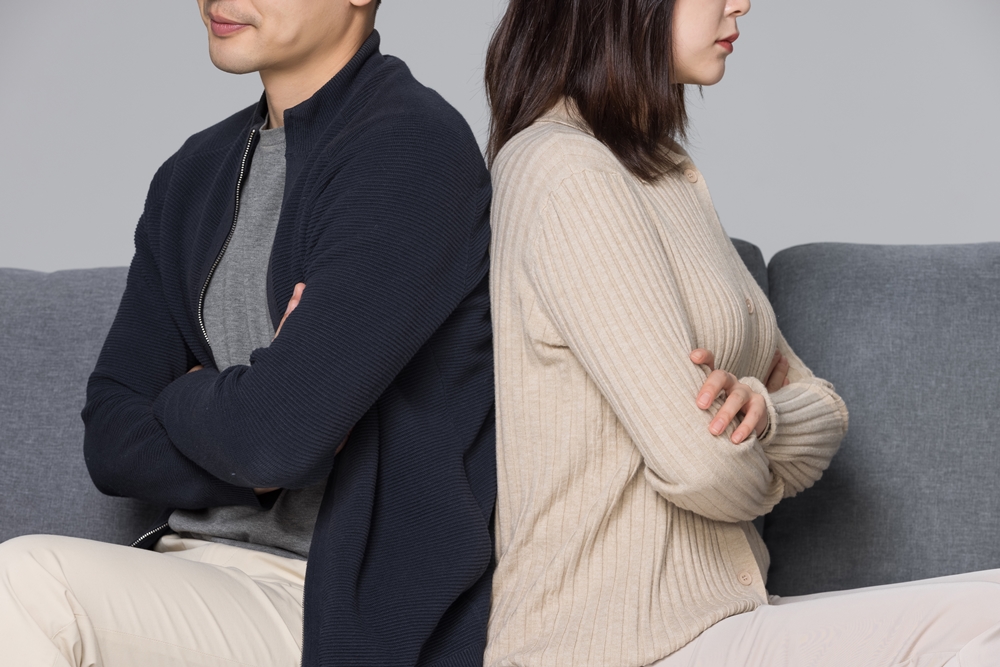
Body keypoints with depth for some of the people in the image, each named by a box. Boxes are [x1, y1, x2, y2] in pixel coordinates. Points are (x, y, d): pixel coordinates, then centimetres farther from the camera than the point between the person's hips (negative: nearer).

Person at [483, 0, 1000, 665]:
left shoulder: (668, 177, 17)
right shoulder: (566, 173, -13)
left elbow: (825, 415, 13)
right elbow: (697, 463, -19)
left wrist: (759, 408, -10)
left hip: (716, 612, 9)